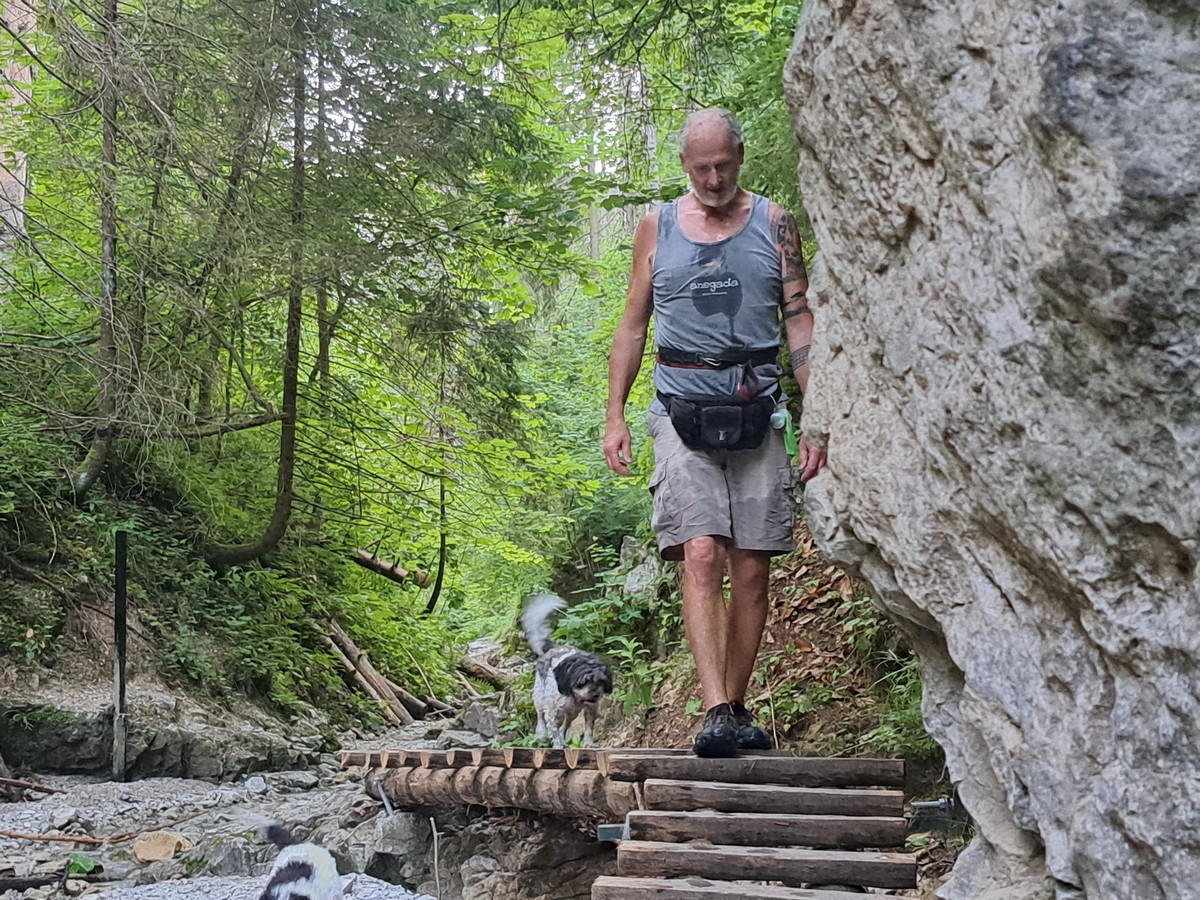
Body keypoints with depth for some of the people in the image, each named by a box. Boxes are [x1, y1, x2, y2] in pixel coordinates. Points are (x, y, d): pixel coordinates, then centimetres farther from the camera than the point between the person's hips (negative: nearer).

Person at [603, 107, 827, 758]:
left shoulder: (773, 224, 10)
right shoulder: (657, 228, 12)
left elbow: (801, 323, 8)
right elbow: (632, 327, 15)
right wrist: (615, 415, 7)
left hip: (757, 413, 1)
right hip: (683, 412, 0)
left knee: (752, 570, 0)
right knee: (701, 558, -16)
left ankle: (736, 711, 11)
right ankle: (716, 713, -20)